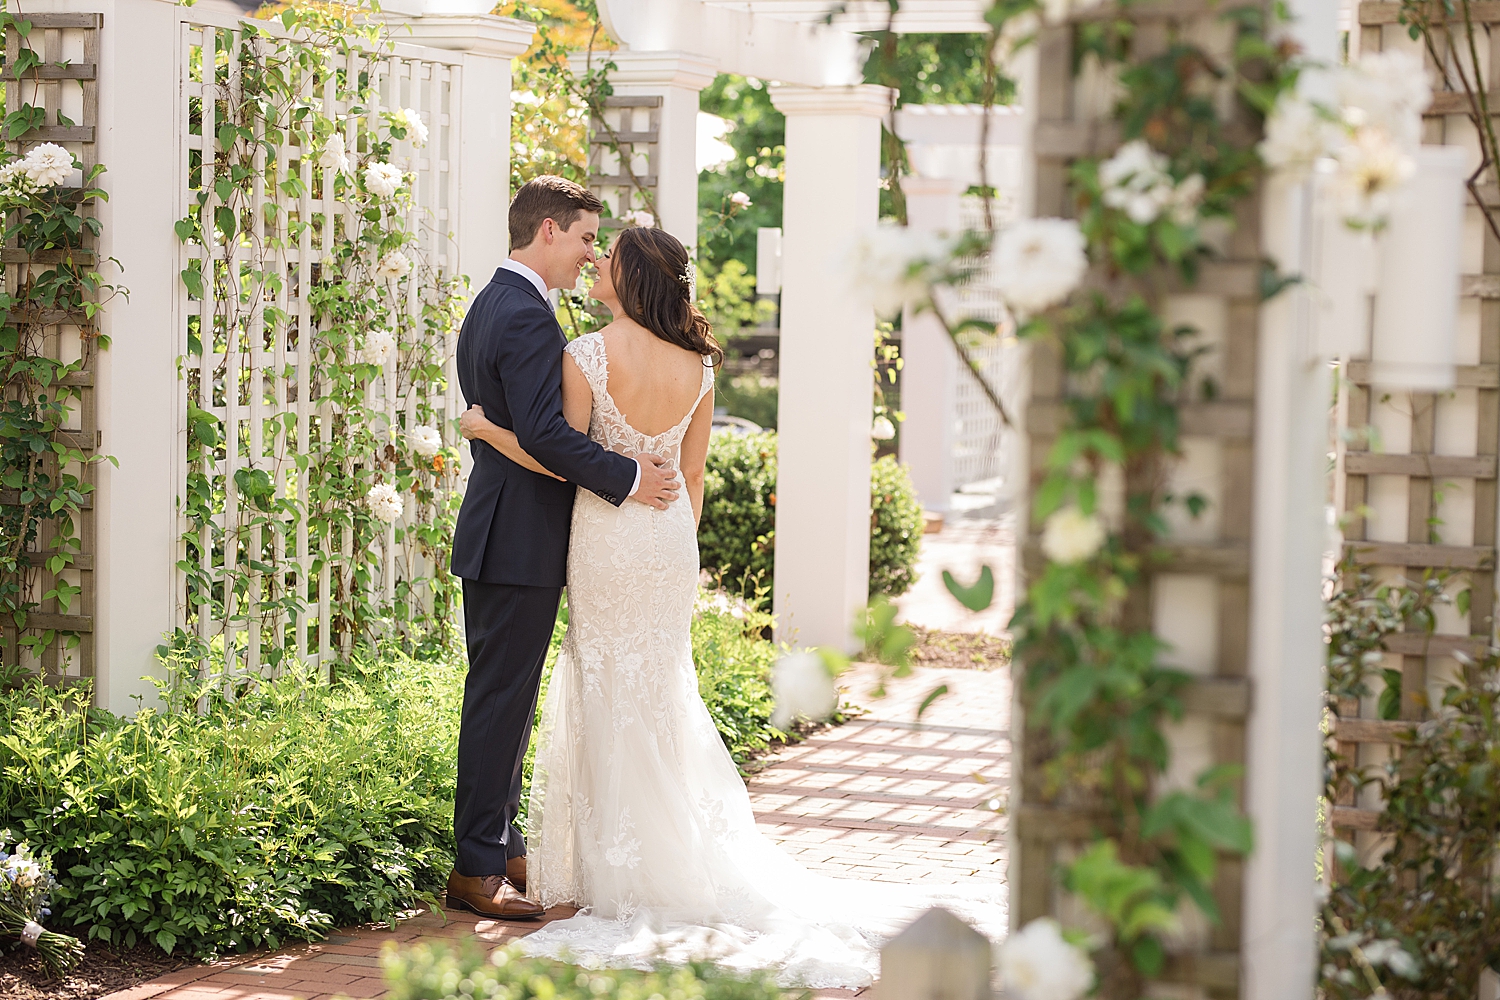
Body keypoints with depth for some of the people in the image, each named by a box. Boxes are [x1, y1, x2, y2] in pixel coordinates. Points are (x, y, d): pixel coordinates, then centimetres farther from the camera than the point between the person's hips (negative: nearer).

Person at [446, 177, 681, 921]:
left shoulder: (490, 305, 16)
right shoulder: (527, 316, -18)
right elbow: (544, 431, -26)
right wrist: (624, 477, -17)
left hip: (498, 533, 11)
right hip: (521, 542, -11)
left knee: (504, 698, 16)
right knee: (502, 700, -6)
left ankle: (500, 845, 24)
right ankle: (477, 867, -1)